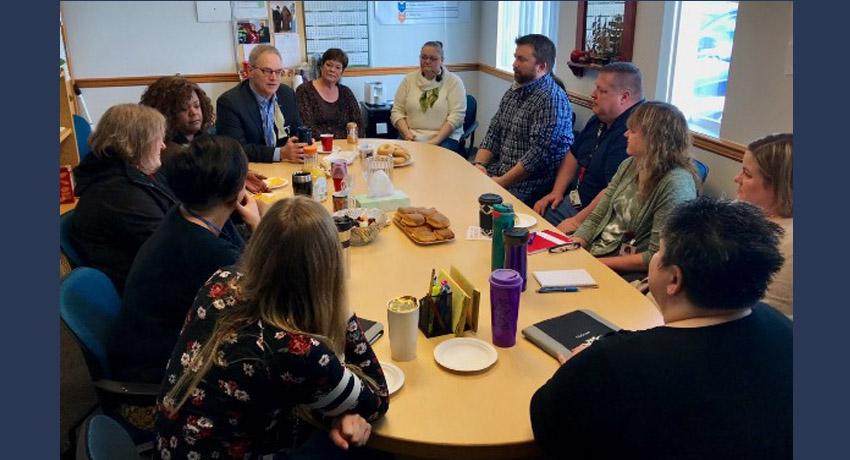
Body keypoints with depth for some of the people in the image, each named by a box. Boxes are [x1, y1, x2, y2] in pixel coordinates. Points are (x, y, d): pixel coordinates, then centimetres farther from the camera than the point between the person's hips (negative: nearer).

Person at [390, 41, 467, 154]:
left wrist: (436, 140, -16)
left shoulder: (454, 81, 3)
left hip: (444, 138, -2)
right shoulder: (409, 79, 13)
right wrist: (407, 133, -9)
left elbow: (456, 116, -6)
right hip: (411, 138, 3)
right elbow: (397, 111, 9)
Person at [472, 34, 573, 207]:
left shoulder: (552, 100, -15)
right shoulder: (513, 92, 14)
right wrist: (479, 164, -1)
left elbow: (539, 153, -22)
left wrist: (502, 182, -20)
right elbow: (493, 133, 16)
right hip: (499, 172, 8)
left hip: (530, 185, -8)